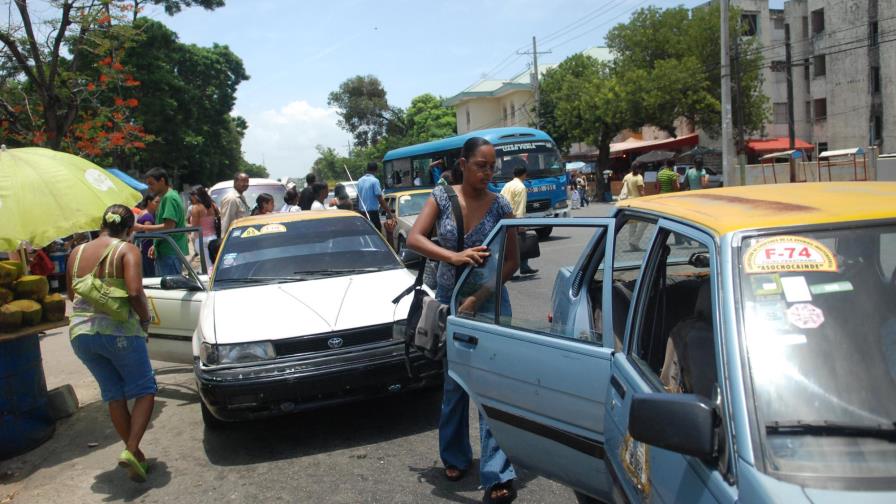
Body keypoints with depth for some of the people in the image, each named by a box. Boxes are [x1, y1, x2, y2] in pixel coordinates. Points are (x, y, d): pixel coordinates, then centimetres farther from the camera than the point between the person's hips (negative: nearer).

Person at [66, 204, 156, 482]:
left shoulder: (76, 253, 10)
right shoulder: (127, 251, -7)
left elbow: (71, 295, 18)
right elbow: (135, 292, -19)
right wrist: (145, 318, -4)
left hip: (80, 332, 6)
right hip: (118, 331, -5)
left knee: (114, 394, 15)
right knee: (144, 390, 7)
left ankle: (133, 452, 19)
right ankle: (131, 449, -7)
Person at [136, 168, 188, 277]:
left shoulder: (169, 198, -13)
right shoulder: (165, 197, 19)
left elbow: (169, 227, -21)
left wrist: (142, 227, -18)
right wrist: (156, 246, 18)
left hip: (170, 253, -10)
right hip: (164, 251, 10)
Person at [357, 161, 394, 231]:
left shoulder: (360, 181, 8)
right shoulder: (375, 181, -13)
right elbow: (380, 199, -16)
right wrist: (390, 213, -14)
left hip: (362, 212, 7)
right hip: (372, 213, -7)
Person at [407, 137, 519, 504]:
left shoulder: (499, 206, -6)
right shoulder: (442, 197, -4)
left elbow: (511, 262, -5)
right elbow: (414, 238, -14)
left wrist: (478, 299, -16)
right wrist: (453, 257, -31)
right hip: (448, 300, 2)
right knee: (453, 382, 13)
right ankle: (455, 457, 31)